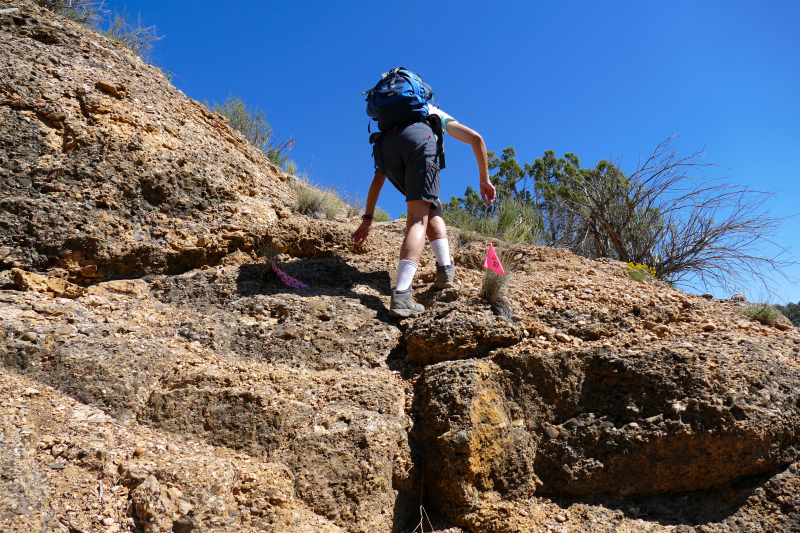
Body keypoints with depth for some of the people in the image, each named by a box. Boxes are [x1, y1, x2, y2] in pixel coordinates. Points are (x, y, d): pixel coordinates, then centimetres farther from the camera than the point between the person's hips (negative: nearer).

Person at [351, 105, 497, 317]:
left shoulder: (392, 122, 44)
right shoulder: (439, 116, 40)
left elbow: (378, 178, 36)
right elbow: (476, 138, 23)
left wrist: (368, 218, 33)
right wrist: (484, 180, 25)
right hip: (419, 137, -3)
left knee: (432, 207, 16)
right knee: (419, 218, -6)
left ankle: (445, 268, 2)